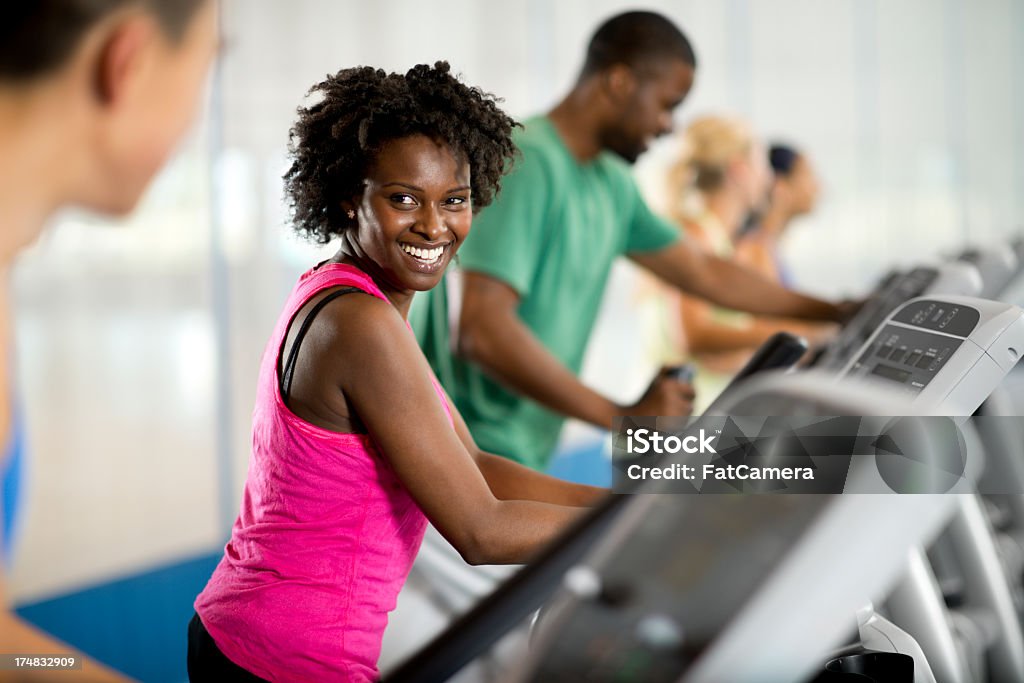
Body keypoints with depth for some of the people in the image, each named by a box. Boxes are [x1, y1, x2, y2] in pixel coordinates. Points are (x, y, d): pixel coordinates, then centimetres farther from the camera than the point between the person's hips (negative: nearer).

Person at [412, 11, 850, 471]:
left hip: (526, 458, 9)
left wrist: (838, 313, 27)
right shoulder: (526, 164, -17)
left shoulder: (610, 184, 14)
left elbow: (703, 273, 25)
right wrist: (621, 417, -23)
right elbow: (482, 330, -26)